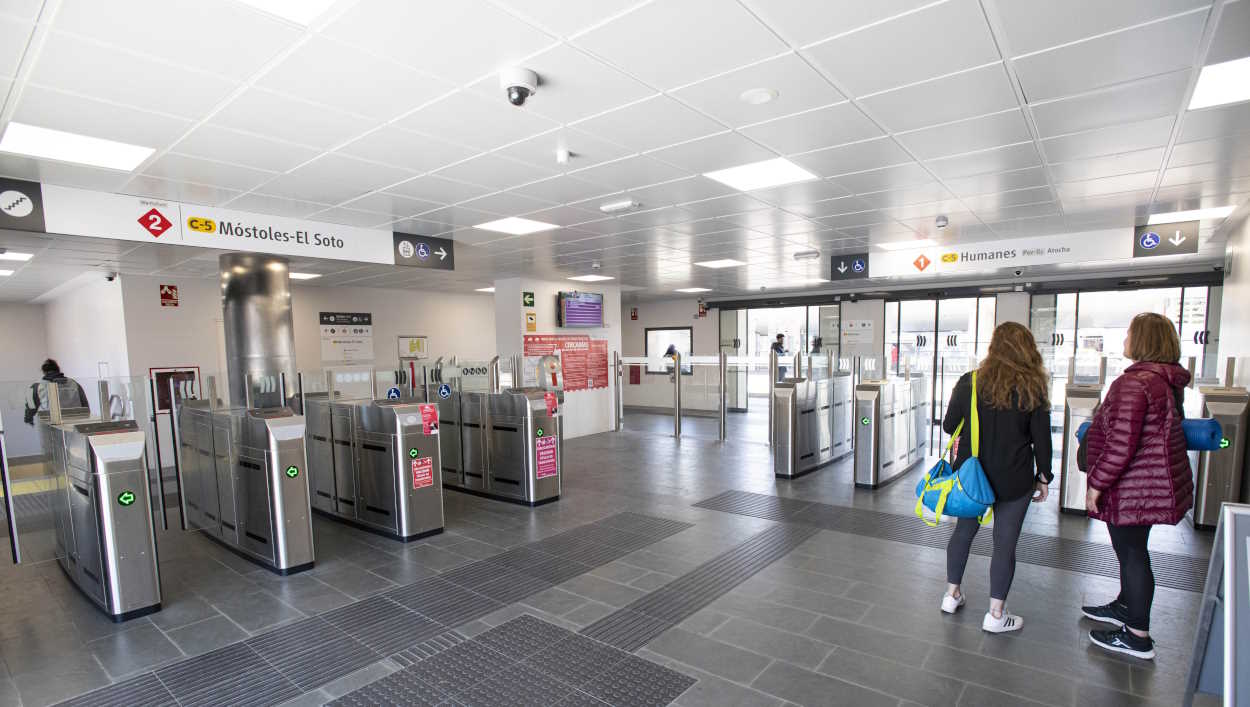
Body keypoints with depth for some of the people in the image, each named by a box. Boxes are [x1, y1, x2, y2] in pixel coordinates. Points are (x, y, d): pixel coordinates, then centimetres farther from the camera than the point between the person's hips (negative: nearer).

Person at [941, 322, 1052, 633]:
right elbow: (1042, 440, -5)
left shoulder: (969, 382, -6)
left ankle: (952, 595, 29)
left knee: (963, 531, 17)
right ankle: (996, 615, 17)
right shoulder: (1032, 389, -9)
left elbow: (949, 426, 1)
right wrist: (1043, 478, 7)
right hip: (1014, 480, -2)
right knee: (1005, 543, 8)